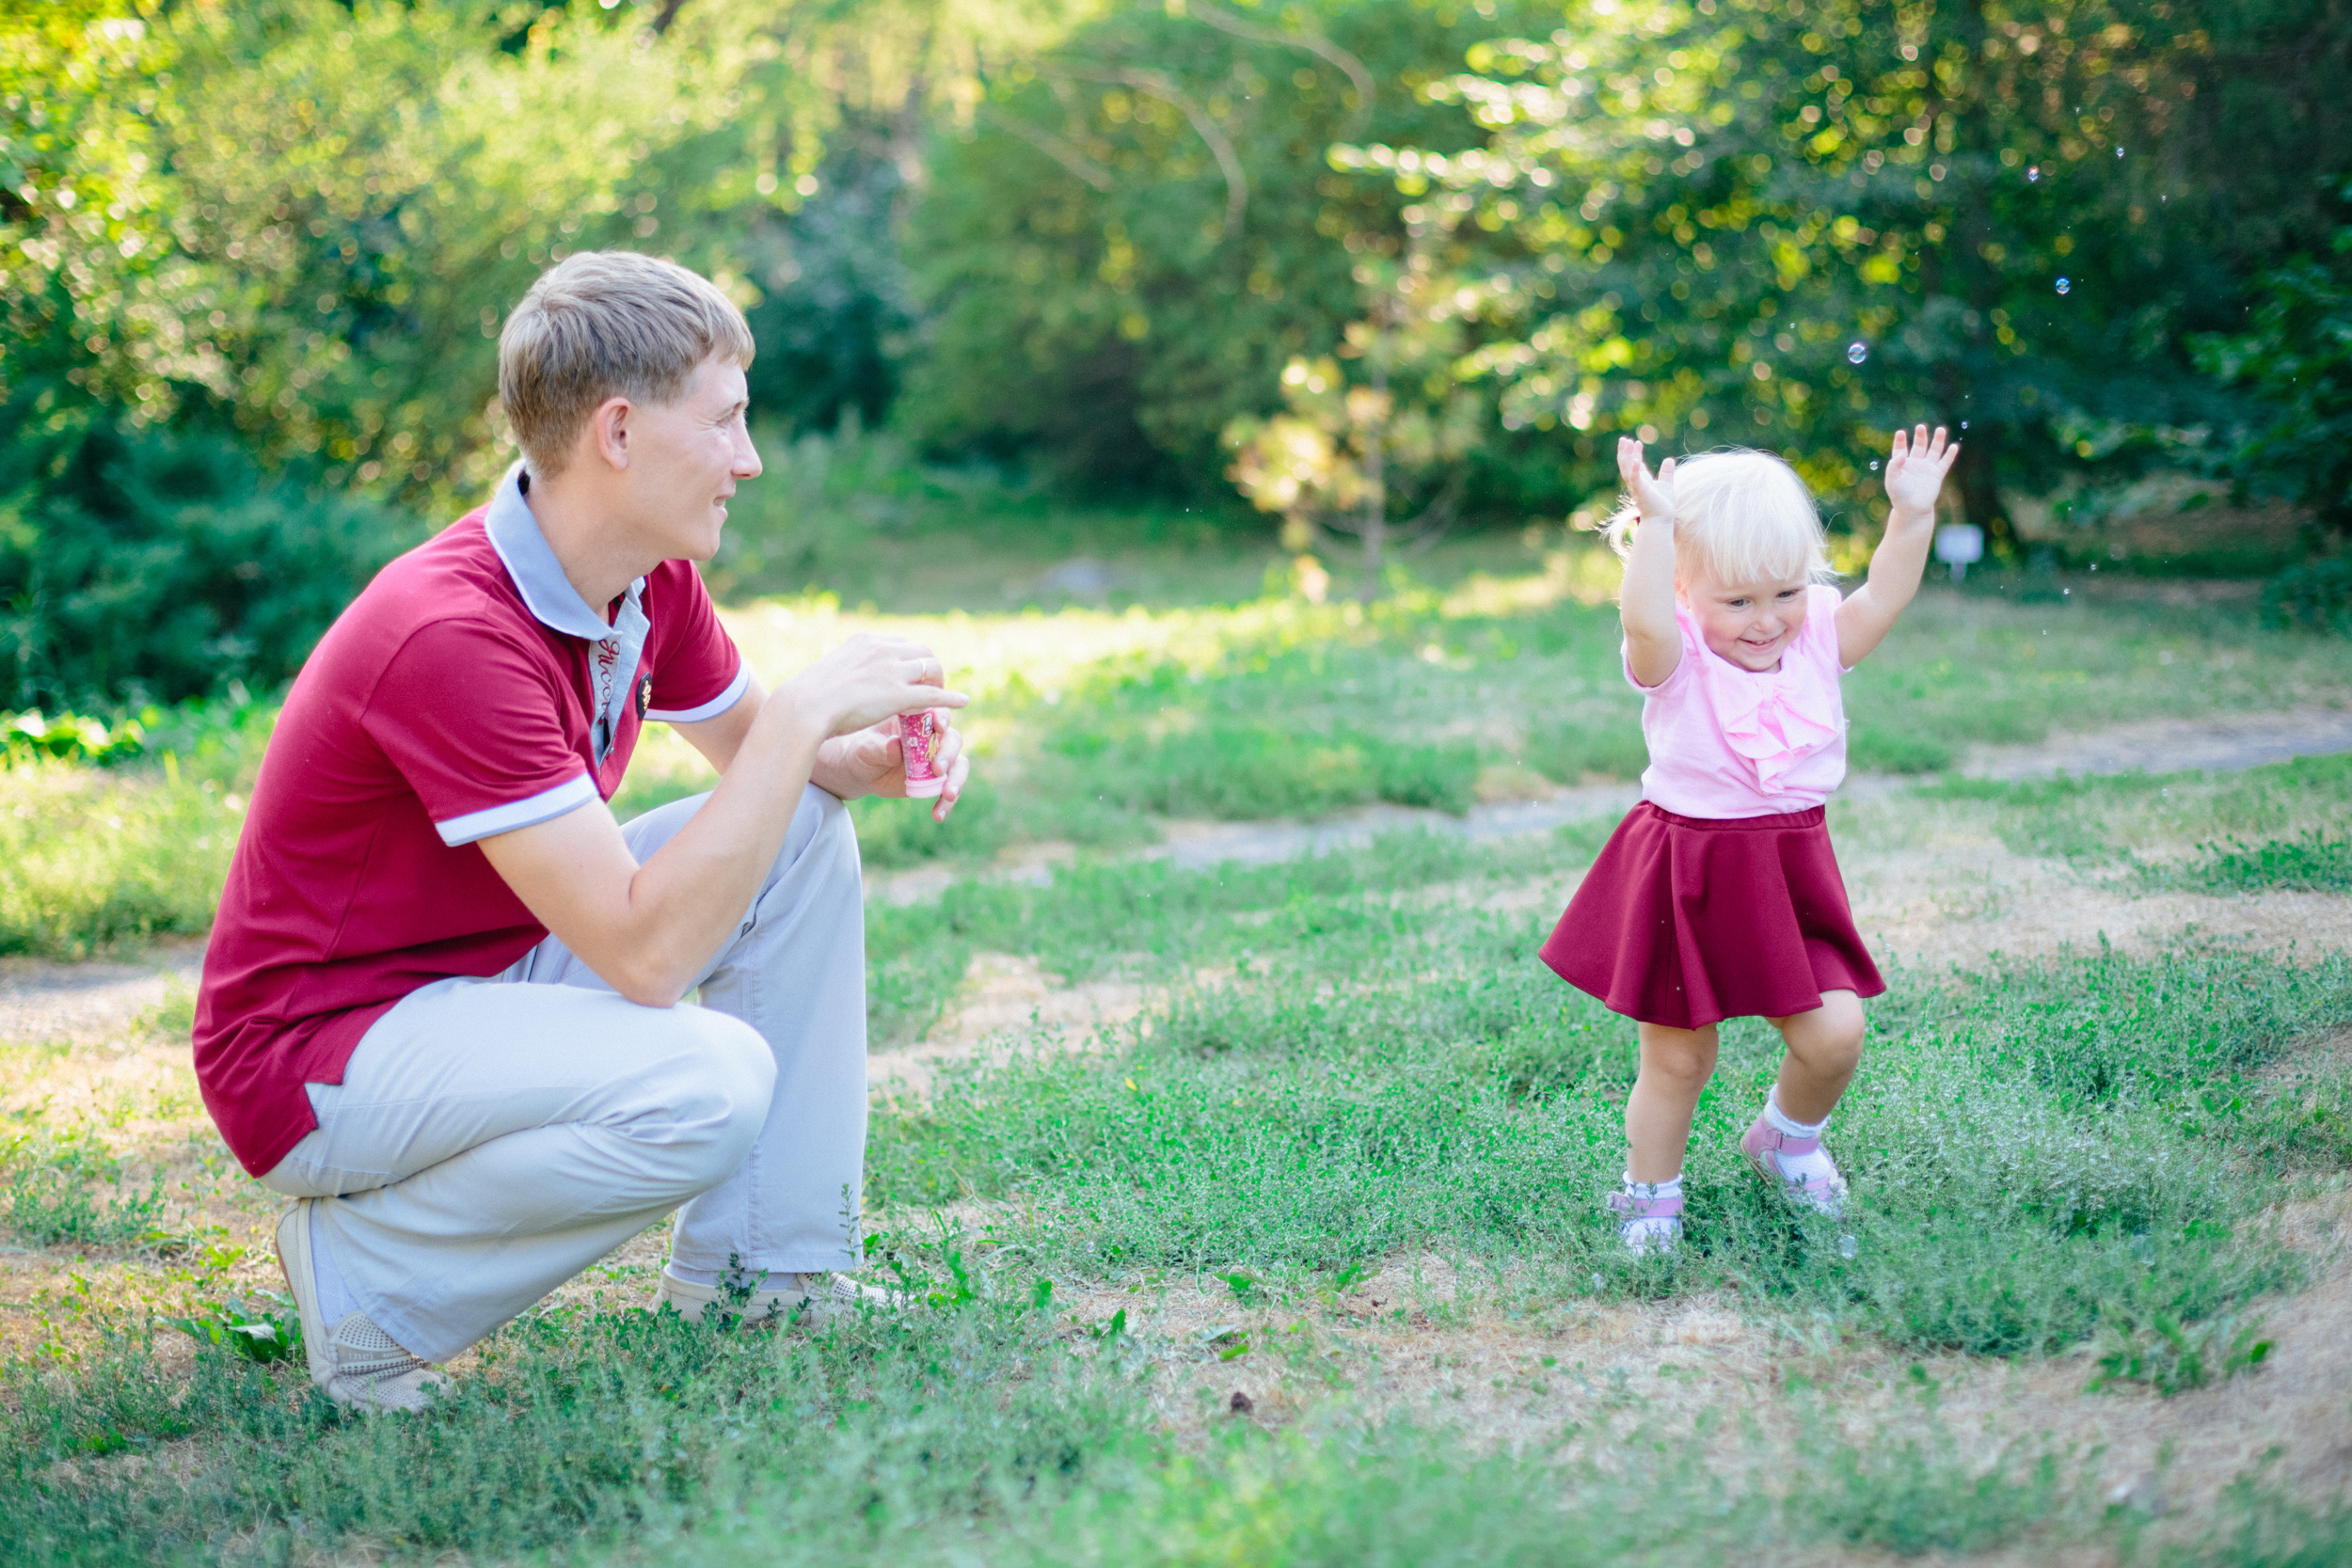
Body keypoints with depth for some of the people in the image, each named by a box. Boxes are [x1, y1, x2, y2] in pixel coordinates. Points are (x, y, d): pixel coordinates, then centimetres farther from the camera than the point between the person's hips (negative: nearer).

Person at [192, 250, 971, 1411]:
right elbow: (646, 953, -32)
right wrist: (805, 713, -28)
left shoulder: (651, 579, -3)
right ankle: (366, 1280, -8)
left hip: (492, 971, 9)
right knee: (710, 1081, -31)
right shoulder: (454, 636, -30)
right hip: (313, 1055, -9)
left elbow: (757, 760, 16)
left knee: (805, 832, -1)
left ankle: (758, 1277, 3)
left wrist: (872, 757, -8)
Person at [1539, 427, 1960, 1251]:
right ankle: (1650, 1195, 29)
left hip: (1788, 873, 4)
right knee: (1677, 1056, 7)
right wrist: (1654, 526, -45)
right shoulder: (1676, 657, -14)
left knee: (1834, 1034, -3)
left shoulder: (1817, 640, 1)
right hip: (1686, 883, -4)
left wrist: (1913, 514, -22)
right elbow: (1642, 620, -35)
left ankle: (1789, 1138, 29)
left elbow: (1883, 599, -11)